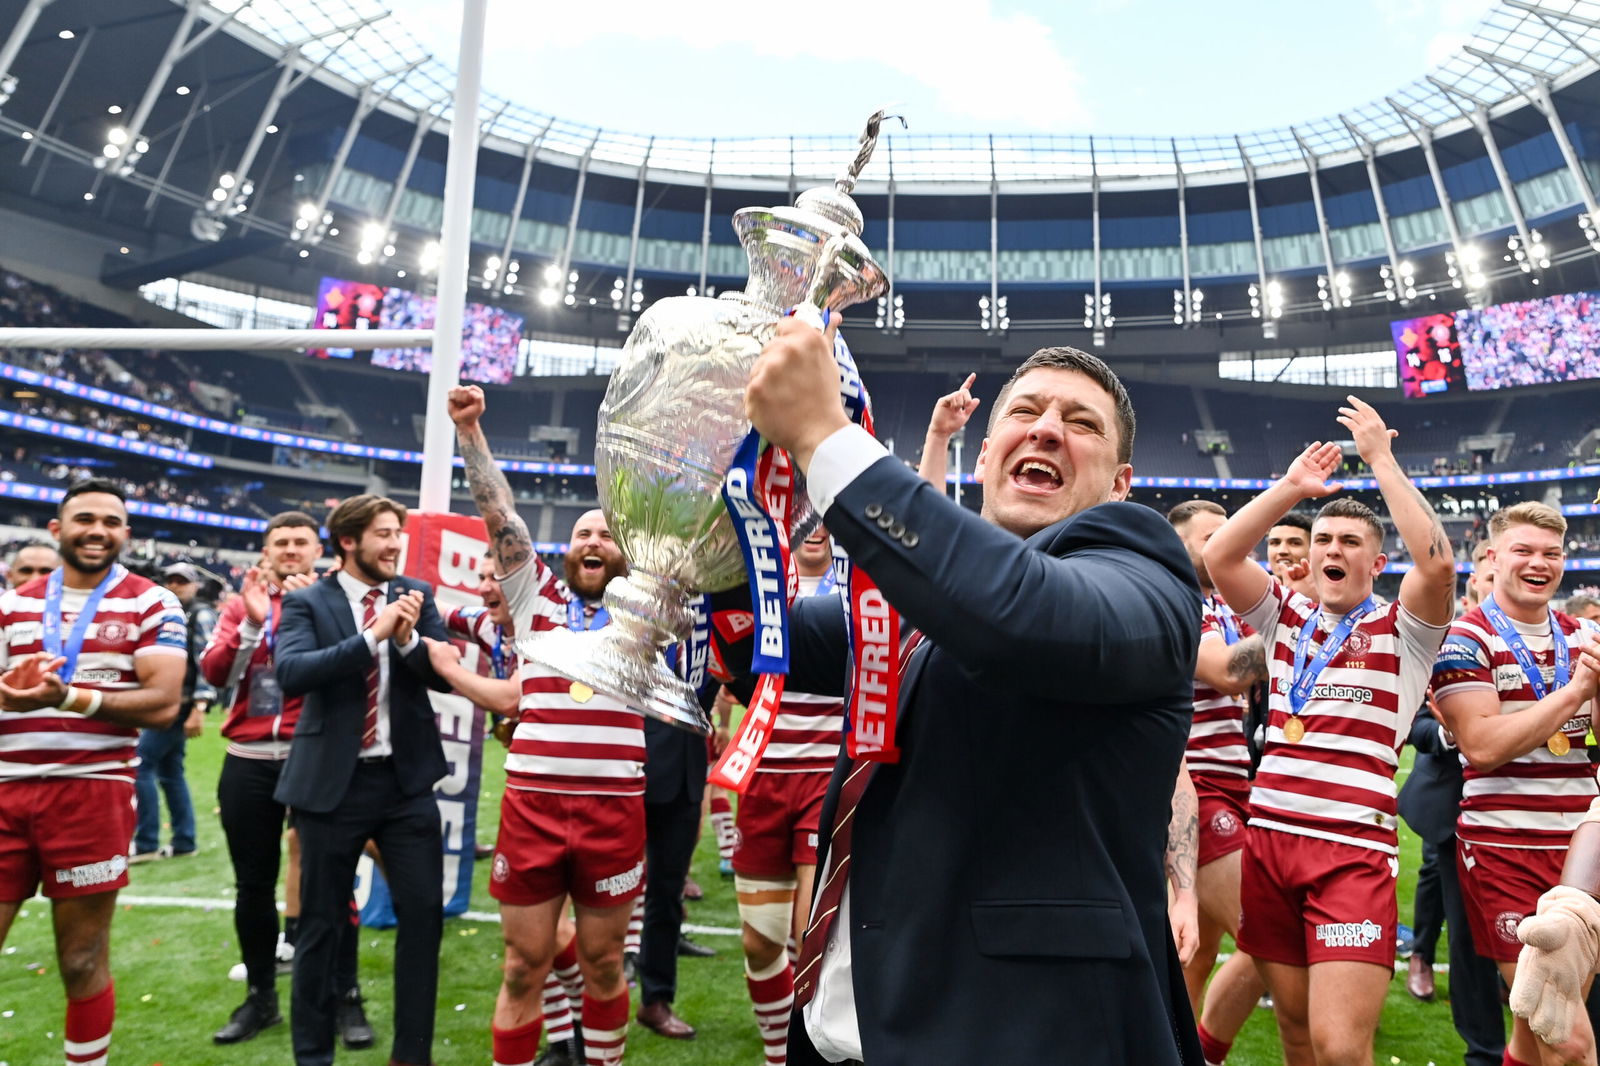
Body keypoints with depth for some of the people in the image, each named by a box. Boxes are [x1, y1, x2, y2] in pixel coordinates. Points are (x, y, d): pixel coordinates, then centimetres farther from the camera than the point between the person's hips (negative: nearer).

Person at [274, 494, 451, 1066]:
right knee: (321, 923, 11)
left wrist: (408, 638, -20)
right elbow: (290, 674, -19)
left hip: (406, 779, 2)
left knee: (424, 913, 4)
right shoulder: (306, 602, -3)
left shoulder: (416, 594, 4)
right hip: (332, 781, -2)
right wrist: (372, 635, -26)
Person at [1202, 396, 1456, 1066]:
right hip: (1268, 839, 4)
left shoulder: (1402, 629, 3)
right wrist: (1291, 487, -1)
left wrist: (1381, 457, -11)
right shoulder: (1287, 616, 12)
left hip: (1354, 851, -3)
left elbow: (1438, 563, -16)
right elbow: (1218, 555, 1)